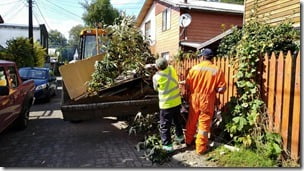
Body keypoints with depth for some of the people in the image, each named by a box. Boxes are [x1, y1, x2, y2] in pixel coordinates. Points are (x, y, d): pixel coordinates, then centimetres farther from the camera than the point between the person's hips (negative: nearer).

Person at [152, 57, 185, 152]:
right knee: (177, 120, 26)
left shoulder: (156, 77, -16)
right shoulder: (171, 69, -7)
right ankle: (180, 136, 44)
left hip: (166, 105, -6)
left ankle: (167, 145, 11)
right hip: (177, 102, 6)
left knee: (164, 126, 7)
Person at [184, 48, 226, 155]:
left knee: (191, 122, 19)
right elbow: (221, 89, -10)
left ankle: (188, 141, 37)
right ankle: (200, 148, 17)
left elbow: (187, 86, -4)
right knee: (204, 125, 9)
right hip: (207, 102, -2)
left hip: (194, 100, 2)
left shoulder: (194, 68, -7)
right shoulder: (217, 71, -9)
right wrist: (213, 89, 9)